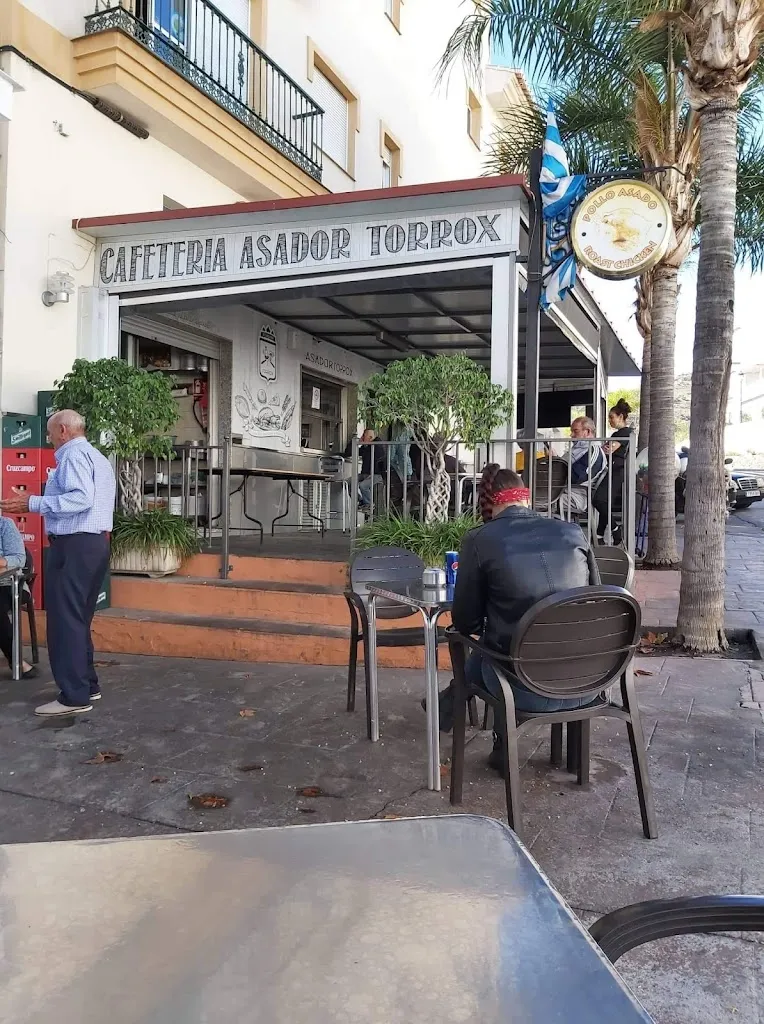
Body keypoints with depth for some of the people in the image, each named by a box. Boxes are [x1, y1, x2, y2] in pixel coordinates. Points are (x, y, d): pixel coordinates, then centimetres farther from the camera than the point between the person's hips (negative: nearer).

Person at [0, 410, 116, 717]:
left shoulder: (73, 454, -10)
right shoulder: (99, 457, 21)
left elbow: (82, 498, -23)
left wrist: (33, 503, -22)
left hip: (74, 544, -10)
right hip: (96, 542, 10)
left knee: (64, 619, -7)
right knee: (80, 619, 15)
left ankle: (74, 696, -5)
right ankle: (87, 684, 20)